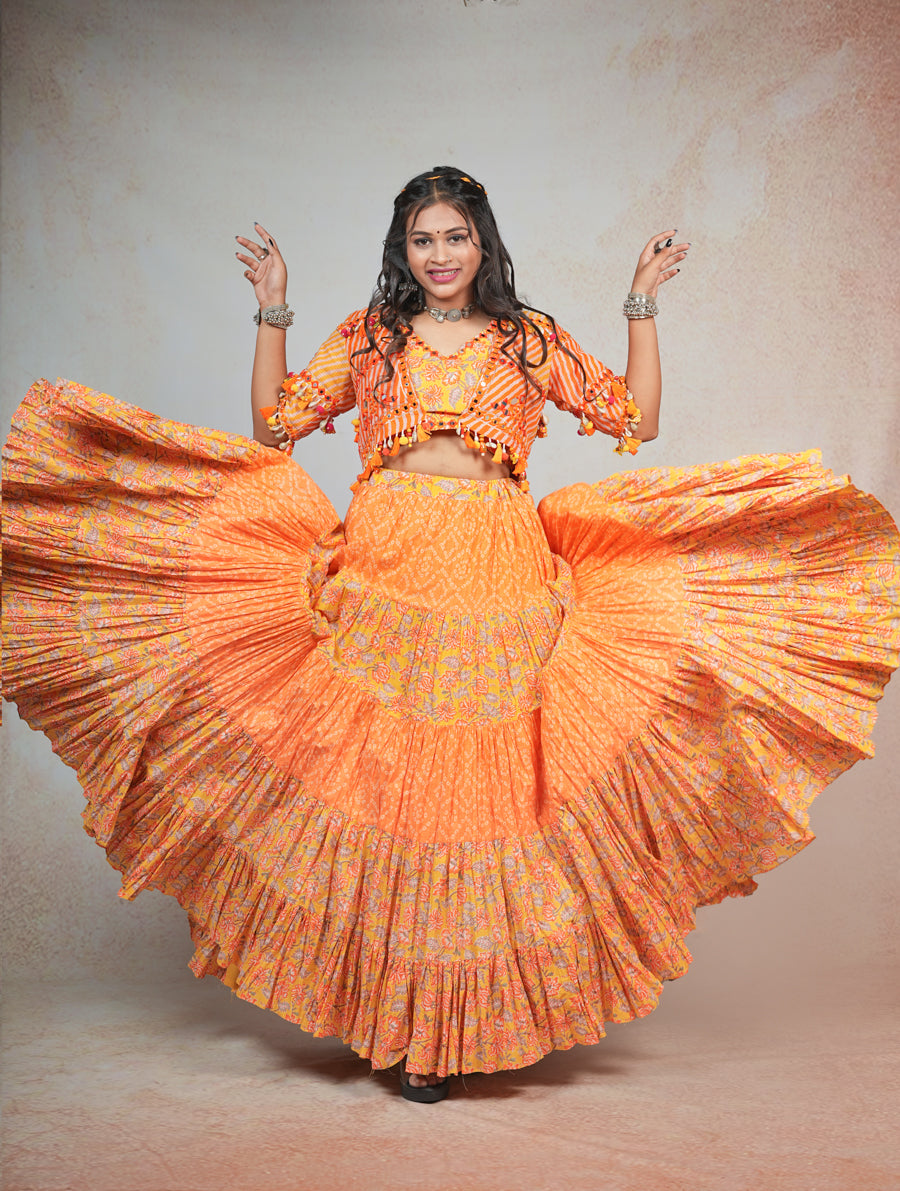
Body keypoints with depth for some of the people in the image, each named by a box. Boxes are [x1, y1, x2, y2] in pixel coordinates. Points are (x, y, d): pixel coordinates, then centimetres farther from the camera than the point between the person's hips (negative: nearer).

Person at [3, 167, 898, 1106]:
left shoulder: (529, 341, 15)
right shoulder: (367, 337, 16)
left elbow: (635, 416, 13)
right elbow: (275, 423, 14)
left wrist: (642, 303, 11)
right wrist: (272, 310, 10)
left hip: (499, 591, 0)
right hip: (381, 581, 0)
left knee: (483, 786, -2)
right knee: (384, 780, -2)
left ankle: (449, 1021, 11)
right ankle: (406, 1024, 12)